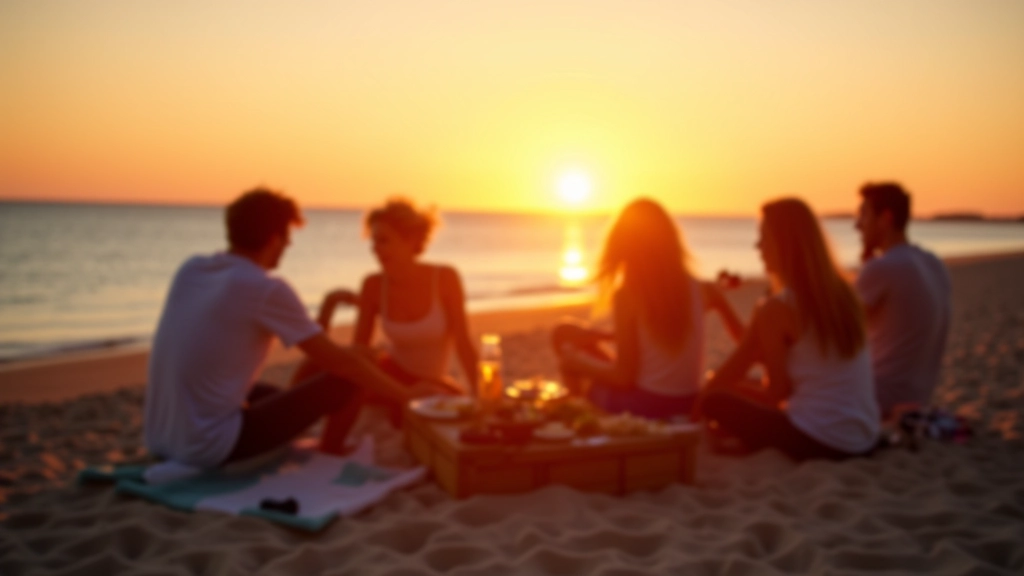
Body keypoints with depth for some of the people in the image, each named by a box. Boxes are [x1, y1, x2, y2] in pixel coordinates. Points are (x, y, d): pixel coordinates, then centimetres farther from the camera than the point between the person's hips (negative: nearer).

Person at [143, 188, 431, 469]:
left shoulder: (189, 269, 4)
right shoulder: (267, 289, -15)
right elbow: (336, 360, -11)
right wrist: (403, 393, 1)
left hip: (159, 441, 8)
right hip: (211, 447, -8)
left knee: (267, 393, 34)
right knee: (346, 383, 0)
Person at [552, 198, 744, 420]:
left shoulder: (626, 295, -16)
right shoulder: (702, 291, -5)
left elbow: (624, 376, -14)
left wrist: (577, 361, 2)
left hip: (643, 405, -5)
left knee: (564, 335, 13)